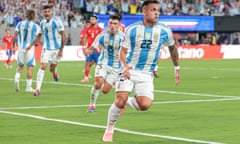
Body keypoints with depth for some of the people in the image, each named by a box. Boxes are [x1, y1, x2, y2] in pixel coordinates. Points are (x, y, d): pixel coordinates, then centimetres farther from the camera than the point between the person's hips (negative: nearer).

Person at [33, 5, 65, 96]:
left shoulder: (56, 21, -13)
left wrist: (61, 49, -14)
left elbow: (63, 35, -11)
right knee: (43, 67, -12)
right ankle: (38, 88, -13)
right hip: (46, 48, 3)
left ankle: (54, 72, 45)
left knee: (52, 69, 6)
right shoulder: (42, 23, 2)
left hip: (56, 48, -3)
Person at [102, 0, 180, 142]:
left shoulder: (164, 31, -3)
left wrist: (177, 68, 19)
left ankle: (130, 101, 18)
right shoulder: (132, 29, -5)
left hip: (147, 74, 1)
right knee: (120, 101, -15)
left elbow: (172, 47, 16)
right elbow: (123, 51, -2)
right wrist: (124, 65, -22)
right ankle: (109, 131, 9)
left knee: (145, 105, -19)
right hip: (129, 70, -1)